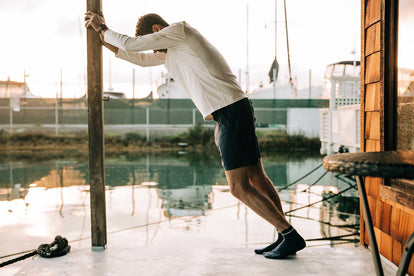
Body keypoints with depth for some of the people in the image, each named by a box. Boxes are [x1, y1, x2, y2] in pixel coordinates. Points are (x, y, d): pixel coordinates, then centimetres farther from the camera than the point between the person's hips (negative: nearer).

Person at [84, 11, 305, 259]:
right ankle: (285, 237, 18)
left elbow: (131, 44, -3)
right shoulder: (171, 51, 25)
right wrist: (103, 37, 30)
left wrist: (103, 29, 13)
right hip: (229, 114, 10)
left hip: (232, 111, -10)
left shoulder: (180, 29, -3)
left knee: (239, 187, -8)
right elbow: (138, 57, 35)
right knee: (256, 178, 11)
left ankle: (292, 237, -2)